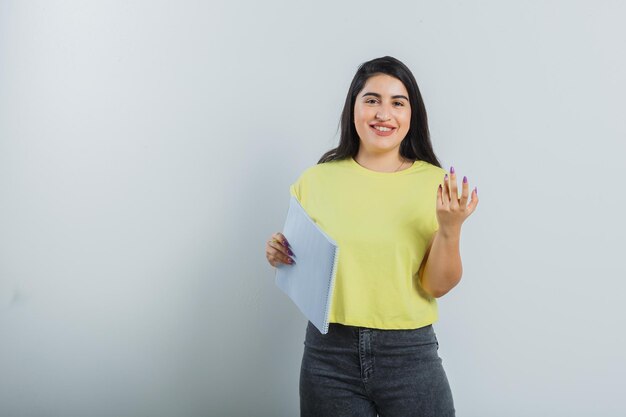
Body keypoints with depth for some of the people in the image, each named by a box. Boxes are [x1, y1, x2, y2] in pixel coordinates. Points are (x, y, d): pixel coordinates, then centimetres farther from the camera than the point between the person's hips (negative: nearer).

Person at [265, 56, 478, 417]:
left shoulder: (435, 183, -4)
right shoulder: (317, 180, -1)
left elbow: (437, 286, -5)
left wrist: (451, 229, -20)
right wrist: (279, 255, -9)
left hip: (410, 353, -1)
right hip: (329, 351, 1)